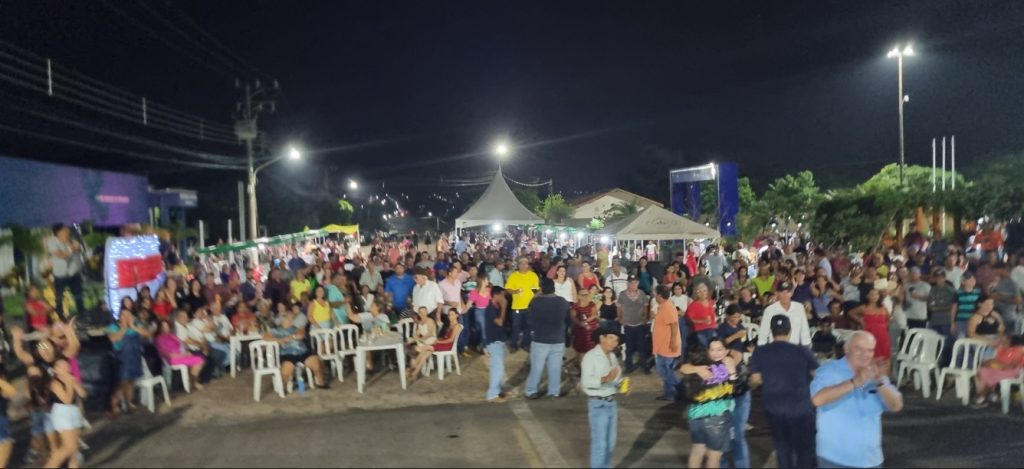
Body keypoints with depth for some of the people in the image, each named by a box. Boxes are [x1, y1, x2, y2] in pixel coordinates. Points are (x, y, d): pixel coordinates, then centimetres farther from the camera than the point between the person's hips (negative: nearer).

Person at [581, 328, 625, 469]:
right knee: (599, 443, -4)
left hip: (612, 402, 7)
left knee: (610, 442, 15)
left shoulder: (612, 356, 9)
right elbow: (586, 381, -26)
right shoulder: (590, 356, -15)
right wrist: (605, 379, -39)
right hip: (597, 404, -7)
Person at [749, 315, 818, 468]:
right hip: (801, 408, -2)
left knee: (782, 448, 19)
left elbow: (755, 380, -6)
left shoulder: (760, 352, -5)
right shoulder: (802, 351, -10)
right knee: (805, 449, 12)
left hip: (774, 409, 2)